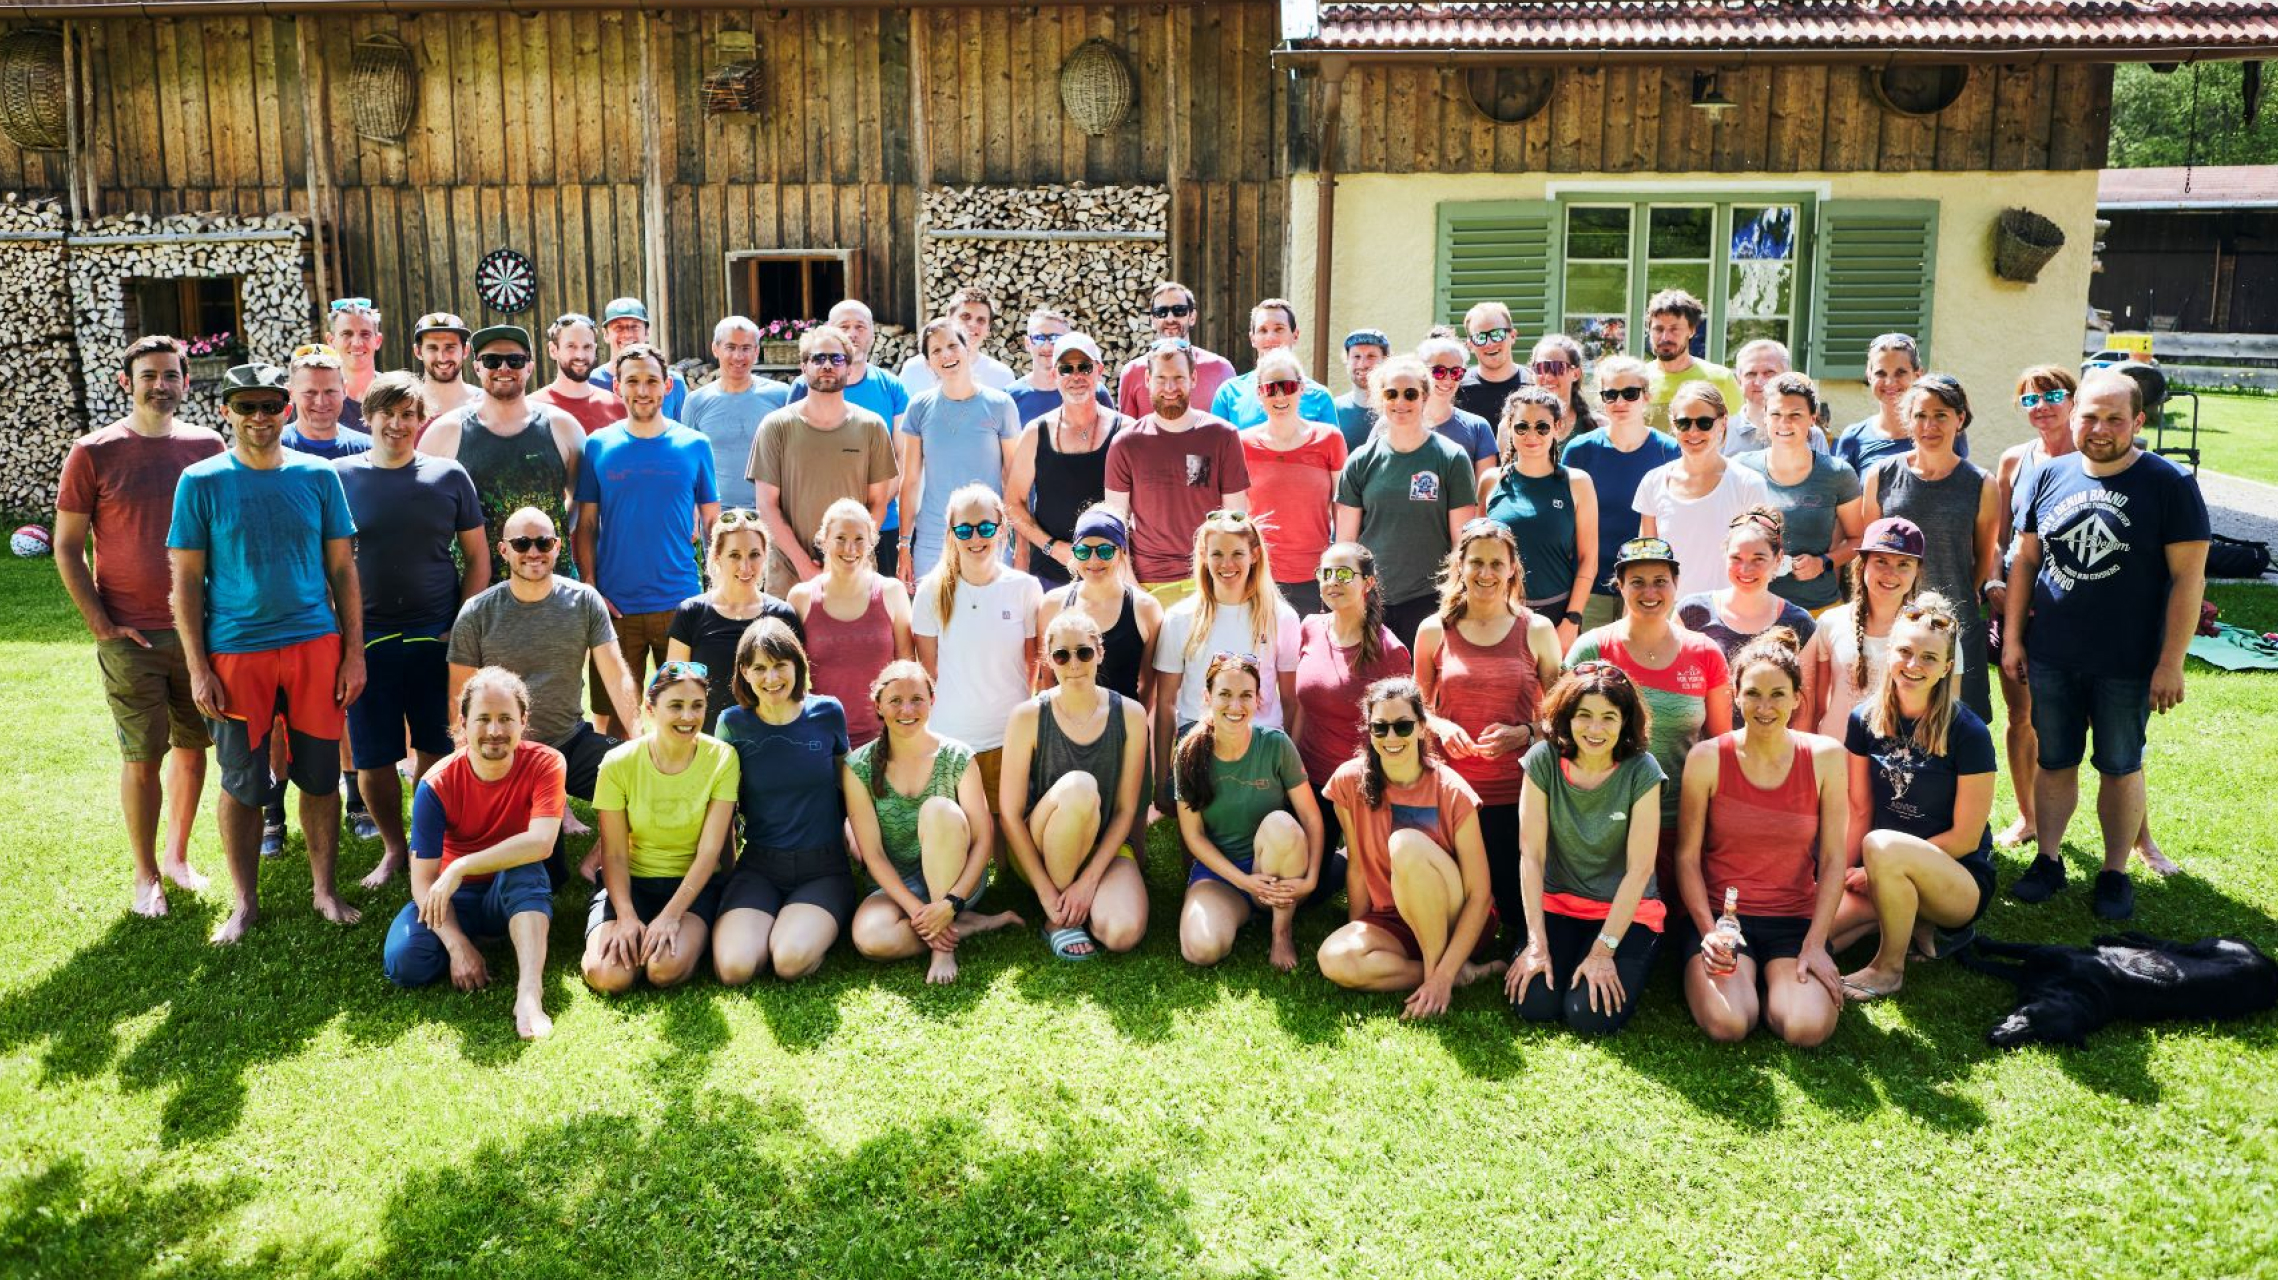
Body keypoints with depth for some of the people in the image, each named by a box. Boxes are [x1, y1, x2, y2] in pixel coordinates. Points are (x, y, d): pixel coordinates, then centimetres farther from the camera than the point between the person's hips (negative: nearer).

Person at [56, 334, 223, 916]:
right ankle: (146, 875, 17)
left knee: (193, 747, 11)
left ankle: (177, 853, 29)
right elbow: (67, 546, -1)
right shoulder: (94, 452, -4)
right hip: (131, 636, -3)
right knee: (142, 757, 3)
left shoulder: (208, 447, 4)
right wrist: (100, 624, -7)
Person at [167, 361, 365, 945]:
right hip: (236, 654, -1)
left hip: (315, 647, 1)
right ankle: (245, 903, 21)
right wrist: (198, 668, -5)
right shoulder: (200, 481, -1)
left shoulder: (318, 476, 3)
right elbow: (186, 580, 0)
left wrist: (354, 652, 2)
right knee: (241, 784, 7)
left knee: (320, 776, 8)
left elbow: (343, 568, 7)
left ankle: (324, 889, 23)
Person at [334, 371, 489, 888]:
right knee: (372, 757, 5)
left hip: (436, 637, 0)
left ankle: (432, 846, 22)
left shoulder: (449, 476, 3)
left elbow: (477, 556, 7)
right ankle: (393, 849, 23)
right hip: (367, 638, 0)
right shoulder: (341, 477, 2)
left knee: (436, 749, 6)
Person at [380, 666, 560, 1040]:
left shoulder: (544, 763, -18)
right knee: (403, 962, -27)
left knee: (525, 867, -36)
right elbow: (423, 878, -17)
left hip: (517, 895, -1)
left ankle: (530, 994, -43)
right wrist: (458, 945, -29)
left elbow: (541, 842, -33)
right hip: (453, 898, 1)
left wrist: (459, 868, -33)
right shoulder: (437, 784, -16)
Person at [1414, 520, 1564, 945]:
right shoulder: (1434, 631, 5)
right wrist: (1439, 727, -7)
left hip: (1517, 796, -1)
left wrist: (1523, 733, -13)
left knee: (1519, 908, -3)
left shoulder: (1537, 631, 3)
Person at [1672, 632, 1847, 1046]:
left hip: (1795, 919, 1)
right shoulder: (1707, 759, -6)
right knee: (1727, 1024, -26)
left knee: (1809, 1027, -25)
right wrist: (1709, 933, -16)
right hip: (1719, 914, -1)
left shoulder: (1826, 757, -2)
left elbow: (1833, 859, -2)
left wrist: (1815, 944, -9)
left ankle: (1773, 982, 8)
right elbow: (1687, 856, -3)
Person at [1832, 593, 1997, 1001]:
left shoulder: (1968, 733, -13)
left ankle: (1890, 968, -14)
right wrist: (1839, 877, -8)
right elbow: (1860, 813, 5)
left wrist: (1876, 870, -14)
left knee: (1882, 845, -37)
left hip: (1958, 879, -4)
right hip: (1879, 876, 4)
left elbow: (1965, 837, -12)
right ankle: (1907, 918, 4)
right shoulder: (1866, 719, 0)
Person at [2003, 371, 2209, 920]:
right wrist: (2013, 637, 6)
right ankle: (2048, 859, 27)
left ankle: (2116, 873, 22)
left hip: (2128, 664, -3)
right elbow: (2025, 560, 9)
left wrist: (2171, 662, -13)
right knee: (2054, 762, 13)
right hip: (2051, 657, 3)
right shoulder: (2049, 476, 2)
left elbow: (2188, 577, -10)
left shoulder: (2169, 484, -8)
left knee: (2120, 767, 9)